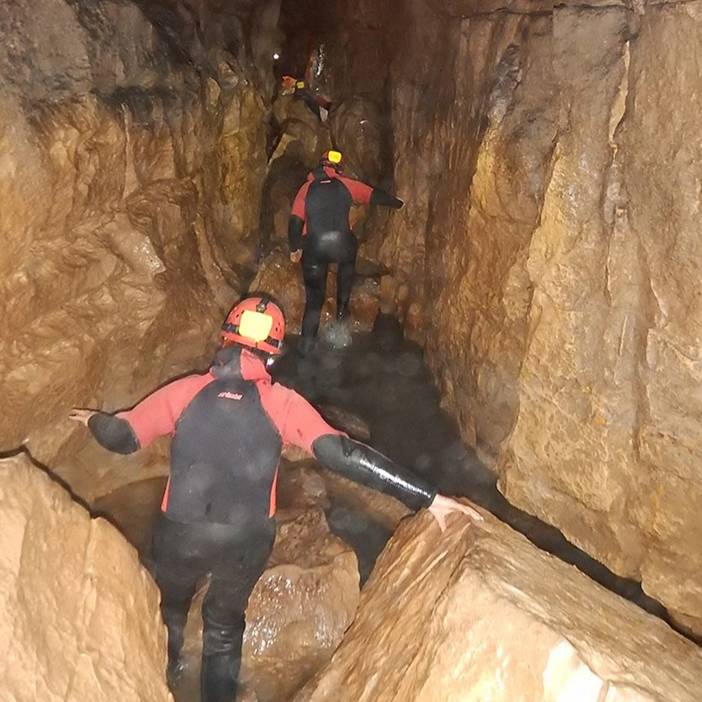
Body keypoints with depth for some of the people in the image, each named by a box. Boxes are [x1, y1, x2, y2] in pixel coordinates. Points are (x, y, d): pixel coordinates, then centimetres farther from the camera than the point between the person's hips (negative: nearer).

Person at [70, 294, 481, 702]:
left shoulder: (185, 391, -13)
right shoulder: (283, 404, -16)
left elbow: (122, 438, -6)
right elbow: (342, 455, -24)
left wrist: (95, 420, 18)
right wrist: (427, 498, -24)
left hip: (181, 535, 2)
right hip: (246, 543, -1)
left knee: (171, 608, 34)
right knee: (225, 623, 28)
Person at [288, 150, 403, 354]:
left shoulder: (307, 188, 11)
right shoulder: (345, 185, 9)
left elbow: (295, 221, 4)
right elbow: (375, 195, 16)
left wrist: (294, 249, 13)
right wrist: (399, 203, 31)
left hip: (313, 247, 1)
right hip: (340, 244, -1)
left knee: (314, 296, 14)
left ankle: (307, 342, 10)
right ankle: (342, 315, 29)